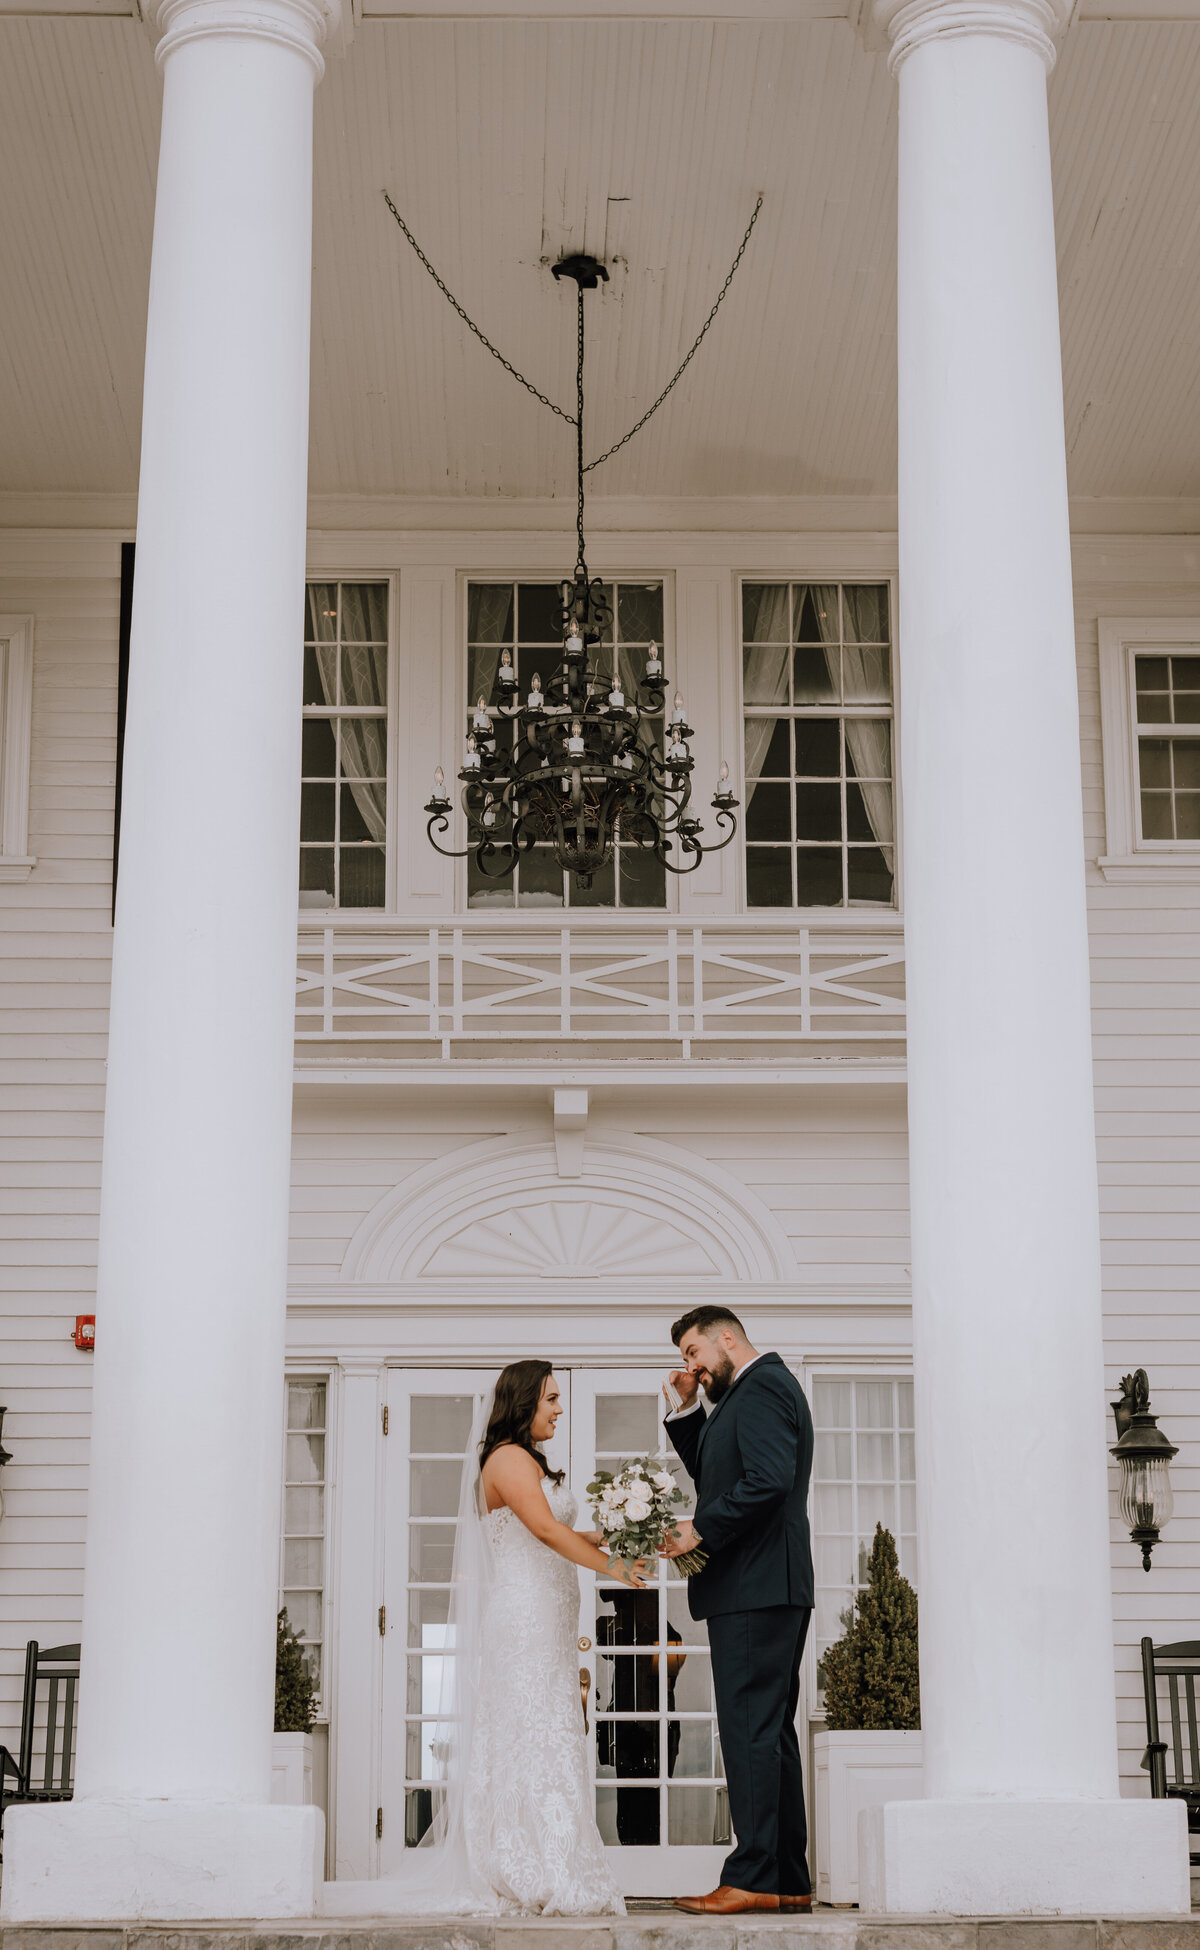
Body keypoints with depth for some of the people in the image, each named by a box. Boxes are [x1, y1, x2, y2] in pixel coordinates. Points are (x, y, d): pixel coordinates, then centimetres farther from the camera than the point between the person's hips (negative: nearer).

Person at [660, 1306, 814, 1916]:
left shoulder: (761, 1388, -11)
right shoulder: (755, 1389, 22)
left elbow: (767, 1480, -23)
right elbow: (714, 1477, 26)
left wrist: (700, 1532, -16)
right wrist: (689, 1411, 15)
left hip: (753, 1589, -11)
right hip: (774, 1590, 11)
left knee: (751, 1732, -10)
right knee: (771, 1733, 12)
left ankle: (753, 1879, -10)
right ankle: (789, 1881, 15)